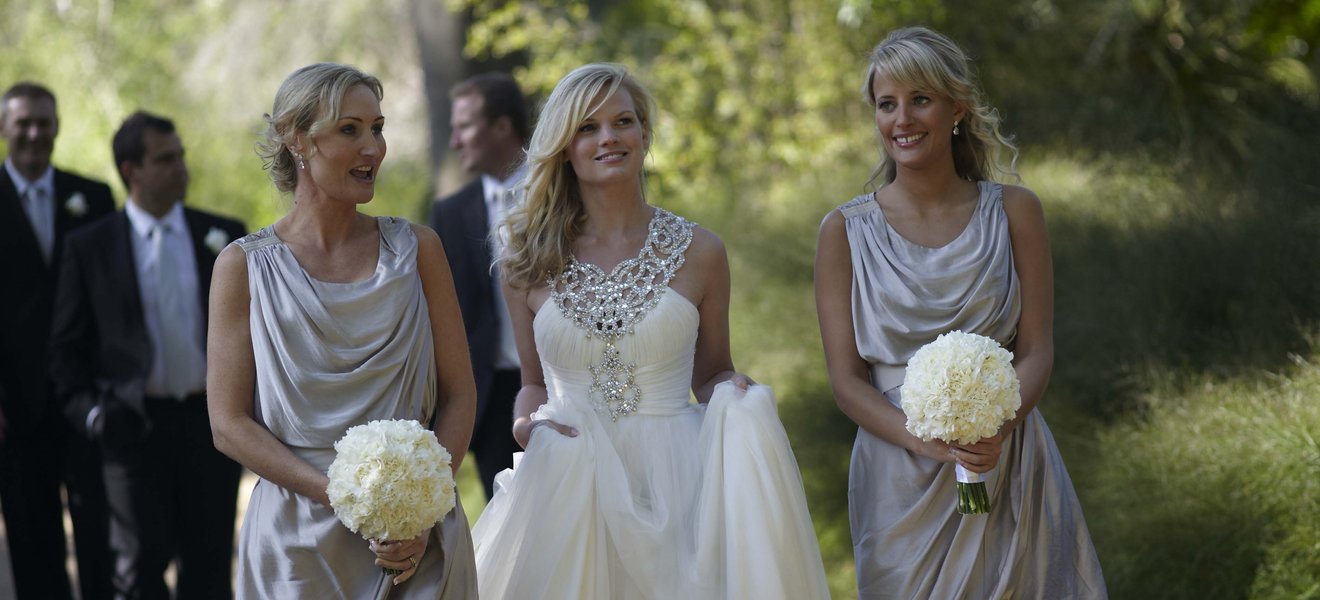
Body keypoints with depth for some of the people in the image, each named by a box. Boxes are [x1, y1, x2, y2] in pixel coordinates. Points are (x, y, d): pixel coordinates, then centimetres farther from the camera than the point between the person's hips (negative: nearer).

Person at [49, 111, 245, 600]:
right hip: (135, 427, -2)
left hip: (210, 424, 2)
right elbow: (67, 346, 5)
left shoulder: (224, 236, 6)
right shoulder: (90, 247, 1)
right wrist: (88, 410, -9)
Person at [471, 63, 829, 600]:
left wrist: (733, 395, -10)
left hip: (674, 476, 0)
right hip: (567, 489, 0)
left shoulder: (698, 253, 2)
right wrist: (527, 424, -7)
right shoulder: (527, 263, 3)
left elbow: (709, 375, 12)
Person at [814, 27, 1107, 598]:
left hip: (1008, 462, 1)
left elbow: (1037, 351, -1)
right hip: (902, 480, -1)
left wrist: (998, 427, -20)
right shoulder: (846, 231, 0)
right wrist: (923, 440, -20)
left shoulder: (1013, 212, 2)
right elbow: (846, 379, -3)